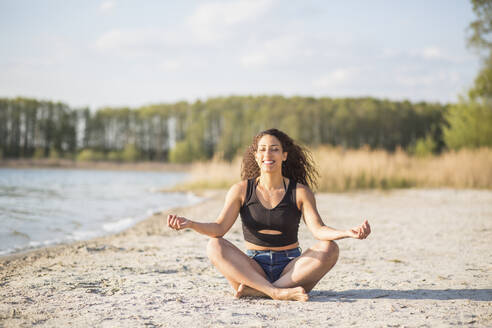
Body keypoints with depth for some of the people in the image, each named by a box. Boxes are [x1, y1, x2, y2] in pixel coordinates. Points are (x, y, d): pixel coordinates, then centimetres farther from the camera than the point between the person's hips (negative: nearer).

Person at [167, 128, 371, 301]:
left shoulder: (300, 192, 1)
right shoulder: (242, 190, 2)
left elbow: (318, 229, -11)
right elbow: (219, 228, -7)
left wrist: (349, 233, -30)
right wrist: (189, 224, -26)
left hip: (291, 269, 0)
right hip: (254, 268, 0)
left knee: (329, 249, -26)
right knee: (215, 246, -24)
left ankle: (256, 290, -31)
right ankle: (277, 292, -39)